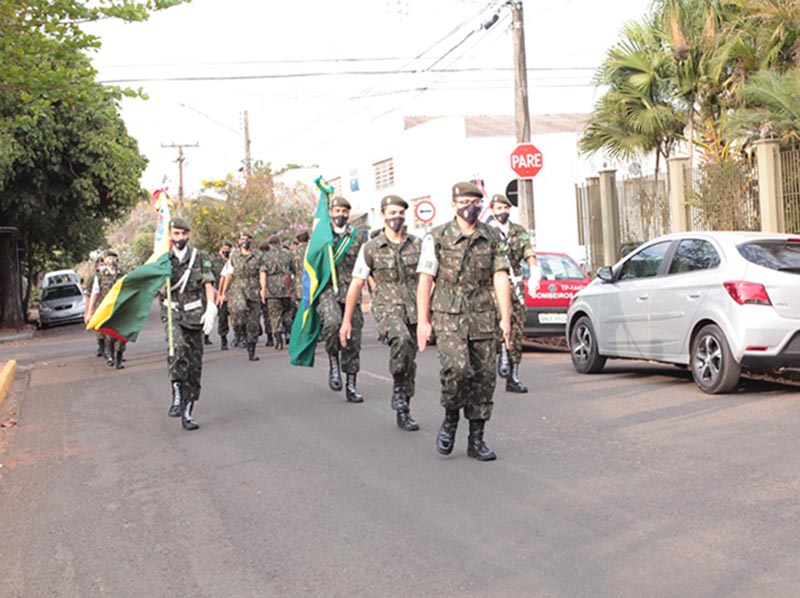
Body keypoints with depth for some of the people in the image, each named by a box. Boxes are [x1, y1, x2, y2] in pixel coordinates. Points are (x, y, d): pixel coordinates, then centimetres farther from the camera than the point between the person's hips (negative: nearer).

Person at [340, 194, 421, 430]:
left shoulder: (417, 244, 6)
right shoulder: (370, 248, -1)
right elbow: (356, 284, 3)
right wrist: (346, 320, 3)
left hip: (414, 310, 3)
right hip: (387, 308, -3)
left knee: (410, 362, 8)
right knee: (401, 339, -34)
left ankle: (403, 413, 23)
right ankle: (398, 387, -13)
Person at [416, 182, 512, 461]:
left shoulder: (492, 237, 7)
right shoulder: (437, 237, -1)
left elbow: (500, 278, 3)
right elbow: (425, 279, -2)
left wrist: (505, 317, -5)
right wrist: (422, 321, -7)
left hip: (483, 316, 3)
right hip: (449, 316, -3)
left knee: (484, 376, 2)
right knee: (457, 369, -22)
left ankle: (476, 440, 13)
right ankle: (450, 418, 7)